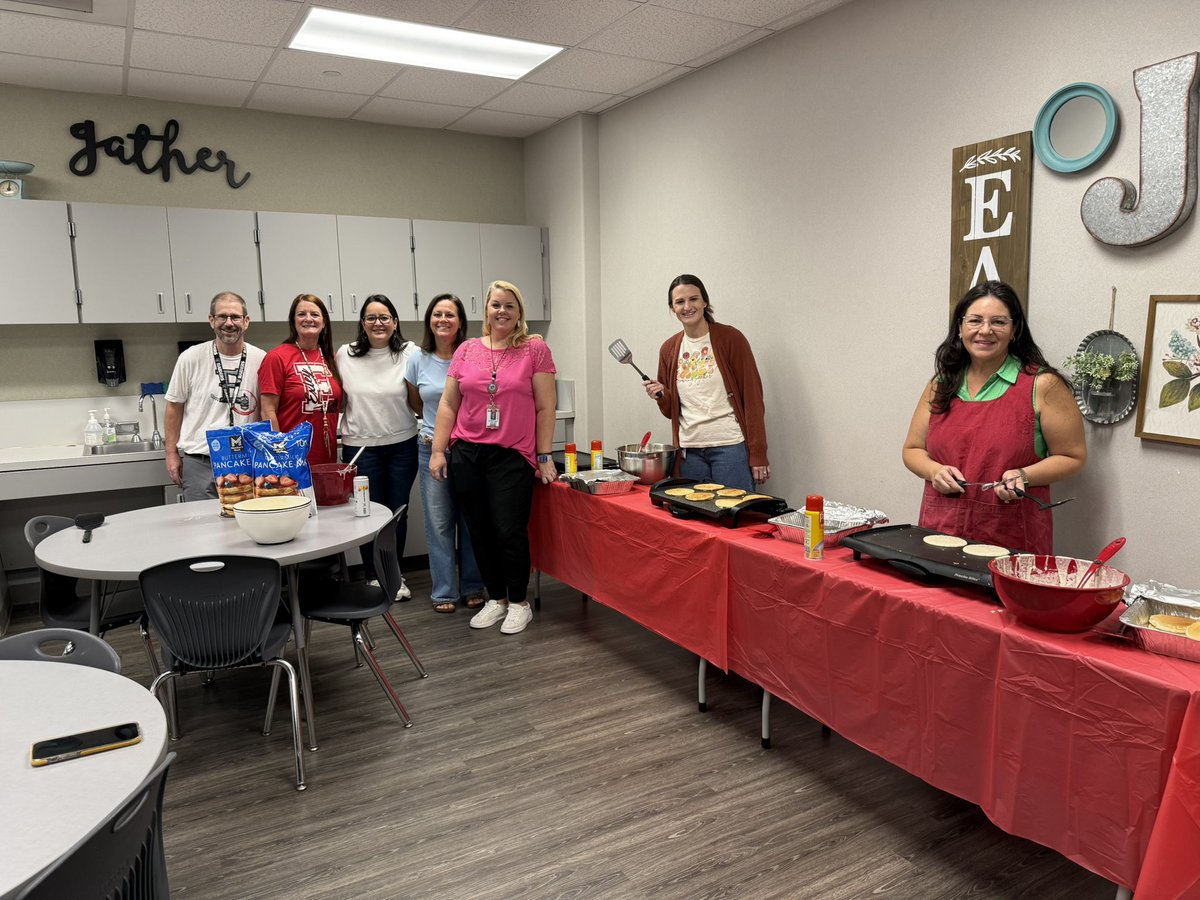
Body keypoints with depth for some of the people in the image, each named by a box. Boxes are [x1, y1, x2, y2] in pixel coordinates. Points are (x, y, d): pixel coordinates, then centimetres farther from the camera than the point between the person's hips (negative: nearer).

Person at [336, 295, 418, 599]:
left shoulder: (410, 353, -3)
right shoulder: (345, 354, -2)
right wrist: (343, 429, 6)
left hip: (402, 445, 1)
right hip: (360, 446, 0)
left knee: (398, 512, 9)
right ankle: (372, 576, 23)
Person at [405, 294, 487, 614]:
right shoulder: (418, 360, 3)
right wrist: (436, 424, 10)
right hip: (432, 449, 2)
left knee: (471, 520, 5)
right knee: (439, 522, 5)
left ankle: (472, 587, 19)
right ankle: (444, 591, 16)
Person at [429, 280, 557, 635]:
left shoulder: (535, 349, 0)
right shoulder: (467, 350, 8)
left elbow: (545, 408, 0)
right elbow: (448, 404, 10)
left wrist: (544, 456, -3)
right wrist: (438, 450, 4)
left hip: (513, 456, -3)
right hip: (466, 454, 3)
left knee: (510, 532, -3)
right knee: (480, 532, 9)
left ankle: (519, 603, 17)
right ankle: (496, 598, 27)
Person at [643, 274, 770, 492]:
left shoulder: (730, 338, -3)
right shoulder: (669, 349, 10)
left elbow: (753, 397, -6)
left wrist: (758, 454, -11)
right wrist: (661, 396, -5)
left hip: (730, 446, -4)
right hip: (689, 450, 4)